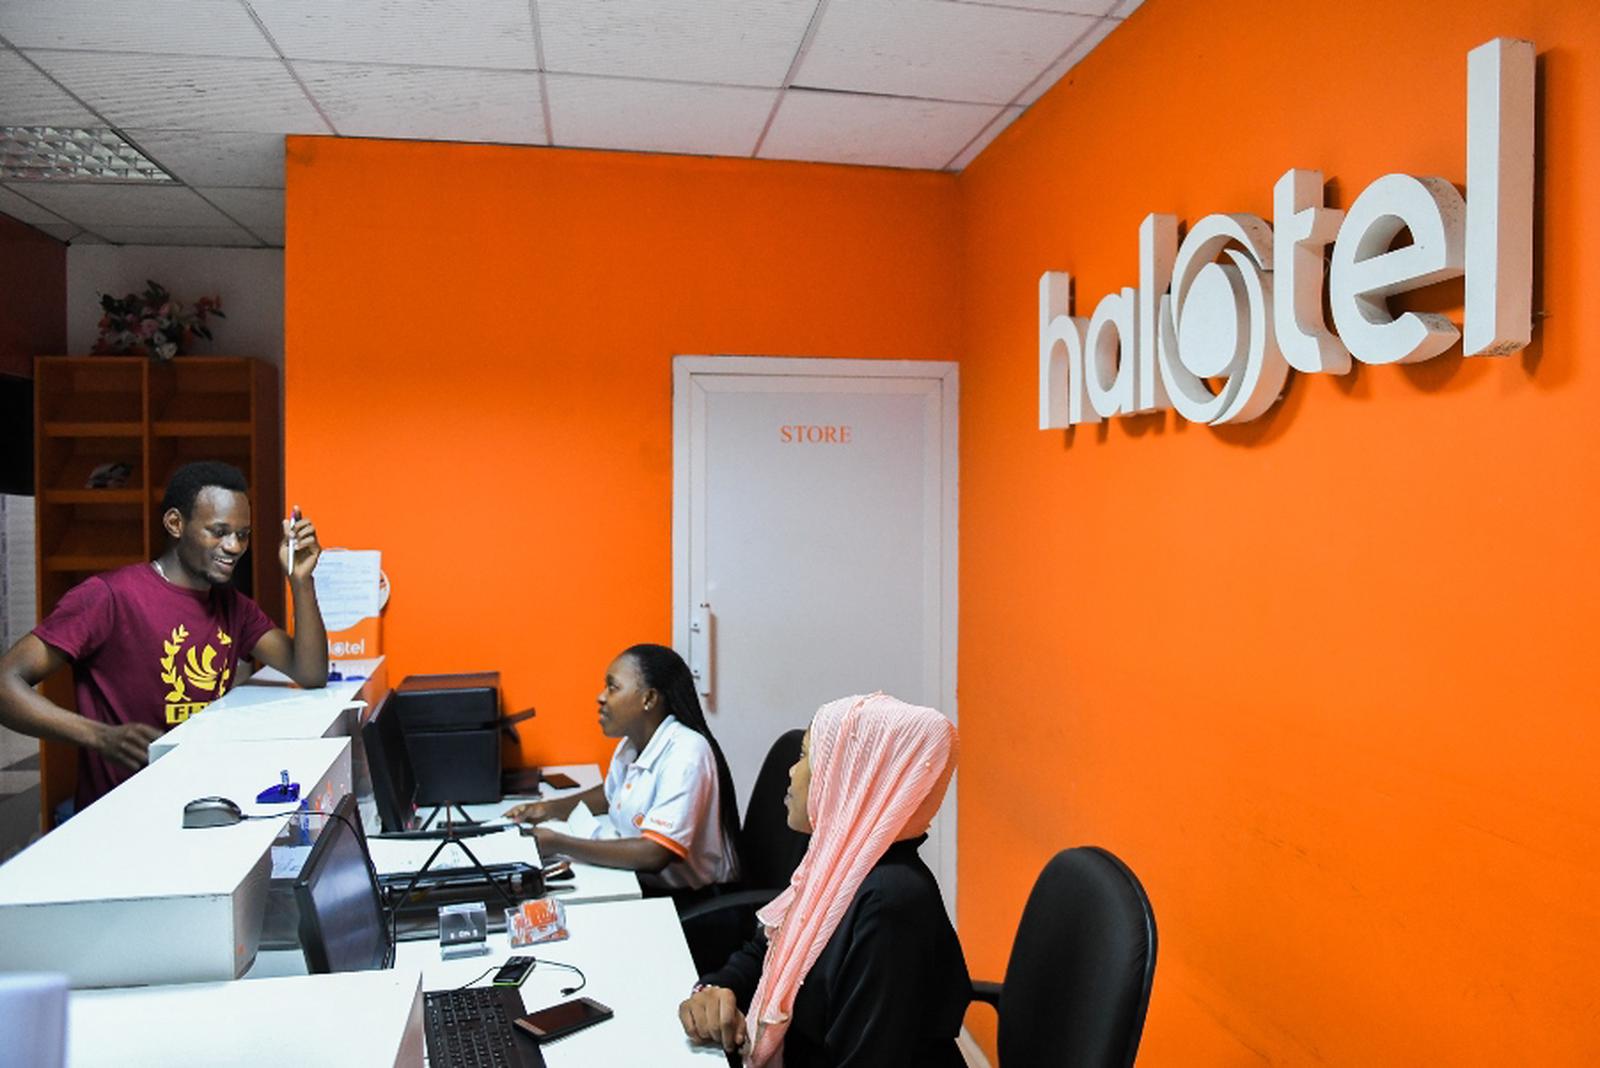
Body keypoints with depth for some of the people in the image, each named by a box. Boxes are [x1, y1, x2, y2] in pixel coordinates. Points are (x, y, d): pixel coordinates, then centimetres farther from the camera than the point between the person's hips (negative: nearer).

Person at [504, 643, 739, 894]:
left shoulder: (685, 754, -22)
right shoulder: (631, 744, 3)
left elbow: (654, 855, -28)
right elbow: (611, 794, 24)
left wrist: (559, 844, -23)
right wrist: (550, 809, 8)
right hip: (637, 882, 7)